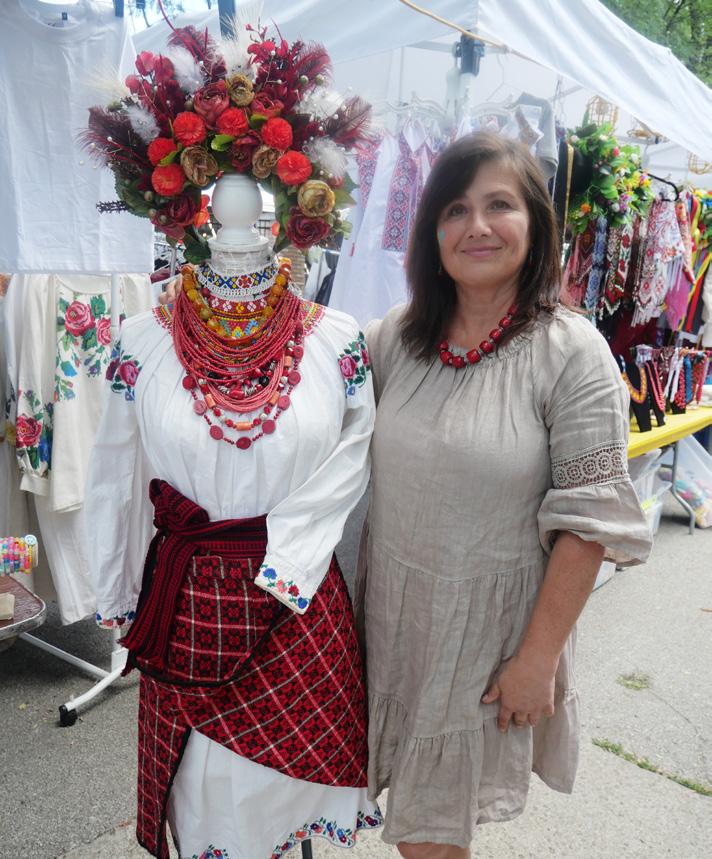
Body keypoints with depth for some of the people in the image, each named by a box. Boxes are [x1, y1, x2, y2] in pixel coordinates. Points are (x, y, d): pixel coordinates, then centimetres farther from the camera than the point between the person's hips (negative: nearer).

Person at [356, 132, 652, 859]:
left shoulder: (573, 352, -14)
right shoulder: (395, 337, -2)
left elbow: (589, 521, -14)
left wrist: (539, 659, -12)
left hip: (487, 627, -3)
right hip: (390, 611, 4)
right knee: (409, 797, 23)